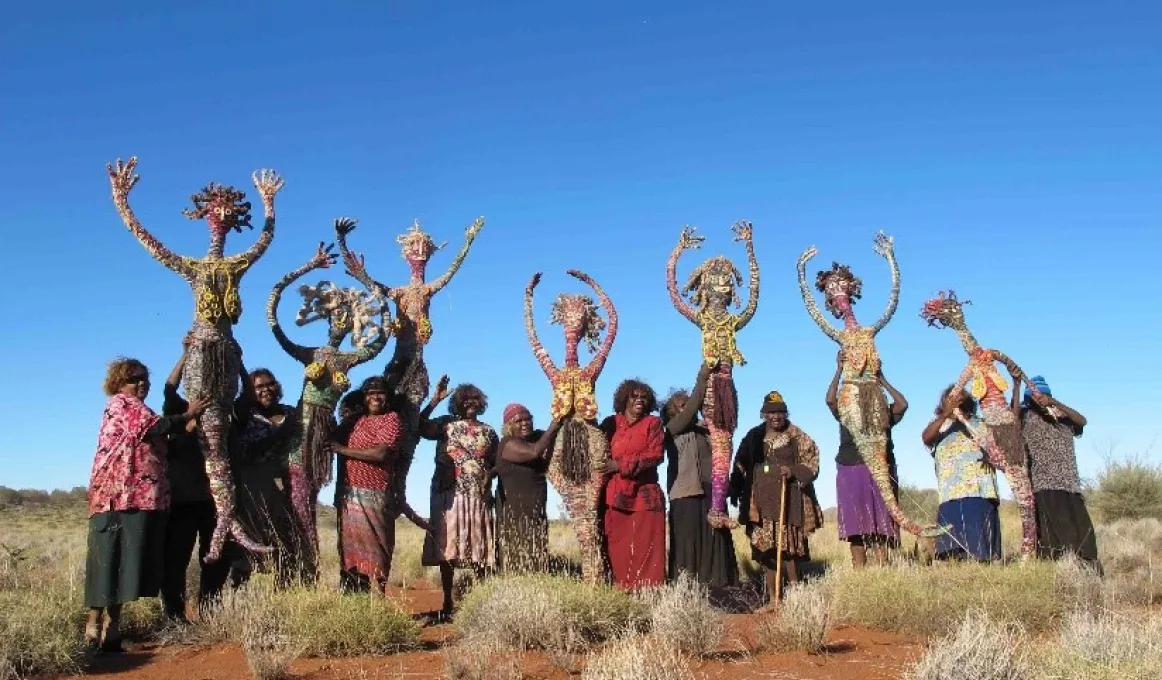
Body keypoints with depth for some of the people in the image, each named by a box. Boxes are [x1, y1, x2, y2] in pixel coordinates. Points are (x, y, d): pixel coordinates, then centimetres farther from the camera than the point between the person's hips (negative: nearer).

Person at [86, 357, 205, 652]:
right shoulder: (119, 403, 2)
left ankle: (111, 623, 6)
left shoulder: (139, 410, 29)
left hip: (143, 495, 9)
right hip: (119, 493, -9)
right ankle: (95, 625, -11)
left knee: (129, 558, 4)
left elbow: (161, 443, 21)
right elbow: (153, 428, -12)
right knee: (110, 557, -10)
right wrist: (188, 415, -3)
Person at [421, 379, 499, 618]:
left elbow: (496, 463, 14)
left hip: (478, 496, 2)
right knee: (447, 547, -4)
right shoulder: (446, 424, 5)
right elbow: (420, 427, -12)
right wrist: (434, 400, -16)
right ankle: (447, 602, 3)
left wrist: (488, 476, -4)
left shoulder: (488, 431, 14)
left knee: (479, 550, 2)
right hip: (448, 494, -2)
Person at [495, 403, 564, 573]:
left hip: (536, 508, 8)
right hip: (514, 509, -8)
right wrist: (552, 428, -21)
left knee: (537, 555, 8)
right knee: (518, 555, -8)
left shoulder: (537, 437, 9)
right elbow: (534, 452, -31)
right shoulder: (509, 444, -15)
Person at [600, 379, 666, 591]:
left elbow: (654, 455, -6)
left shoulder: (653, 423, 7)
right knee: (616, 548, 0)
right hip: (614, 495, 2)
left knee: (644, 548, -6)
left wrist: (621, 465, -11)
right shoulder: (610, 423, 15)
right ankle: (618, 589, 5)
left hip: (644, 496, -2)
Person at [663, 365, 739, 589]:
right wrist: (702, 378, -15)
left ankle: (716, 585, 6)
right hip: (687, 494, -5)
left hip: (711, 493, 5)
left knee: (715, 541, 3)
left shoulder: (705, 429, 18)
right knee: (688, 543, -5)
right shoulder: (673, 429, 3)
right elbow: (691, 408, -10)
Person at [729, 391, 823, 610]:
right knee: (765, 548, 5)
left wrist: (793, 471, -18)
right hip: (761, 501, 3)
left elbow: (811, 463, 0)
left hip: (788, 499, -3)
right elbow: (740, 465, 13)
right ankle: (772, 599, 12)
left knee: (790, 546, -7)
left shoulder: (798, 437, 2)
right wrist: (735, 491, 6)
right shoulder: (754, 436, 11)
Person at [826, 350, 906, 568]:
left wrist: (882, 380, 0)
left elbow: (903, 405, -6)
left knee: (880, 530, -4)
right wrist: (839, 370, -6)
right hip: (851, 474, 0)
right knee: (856, 527, -1)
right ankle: (859, 573, 1)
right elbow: (830, 399, -6)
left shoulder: (884, 414, 12)